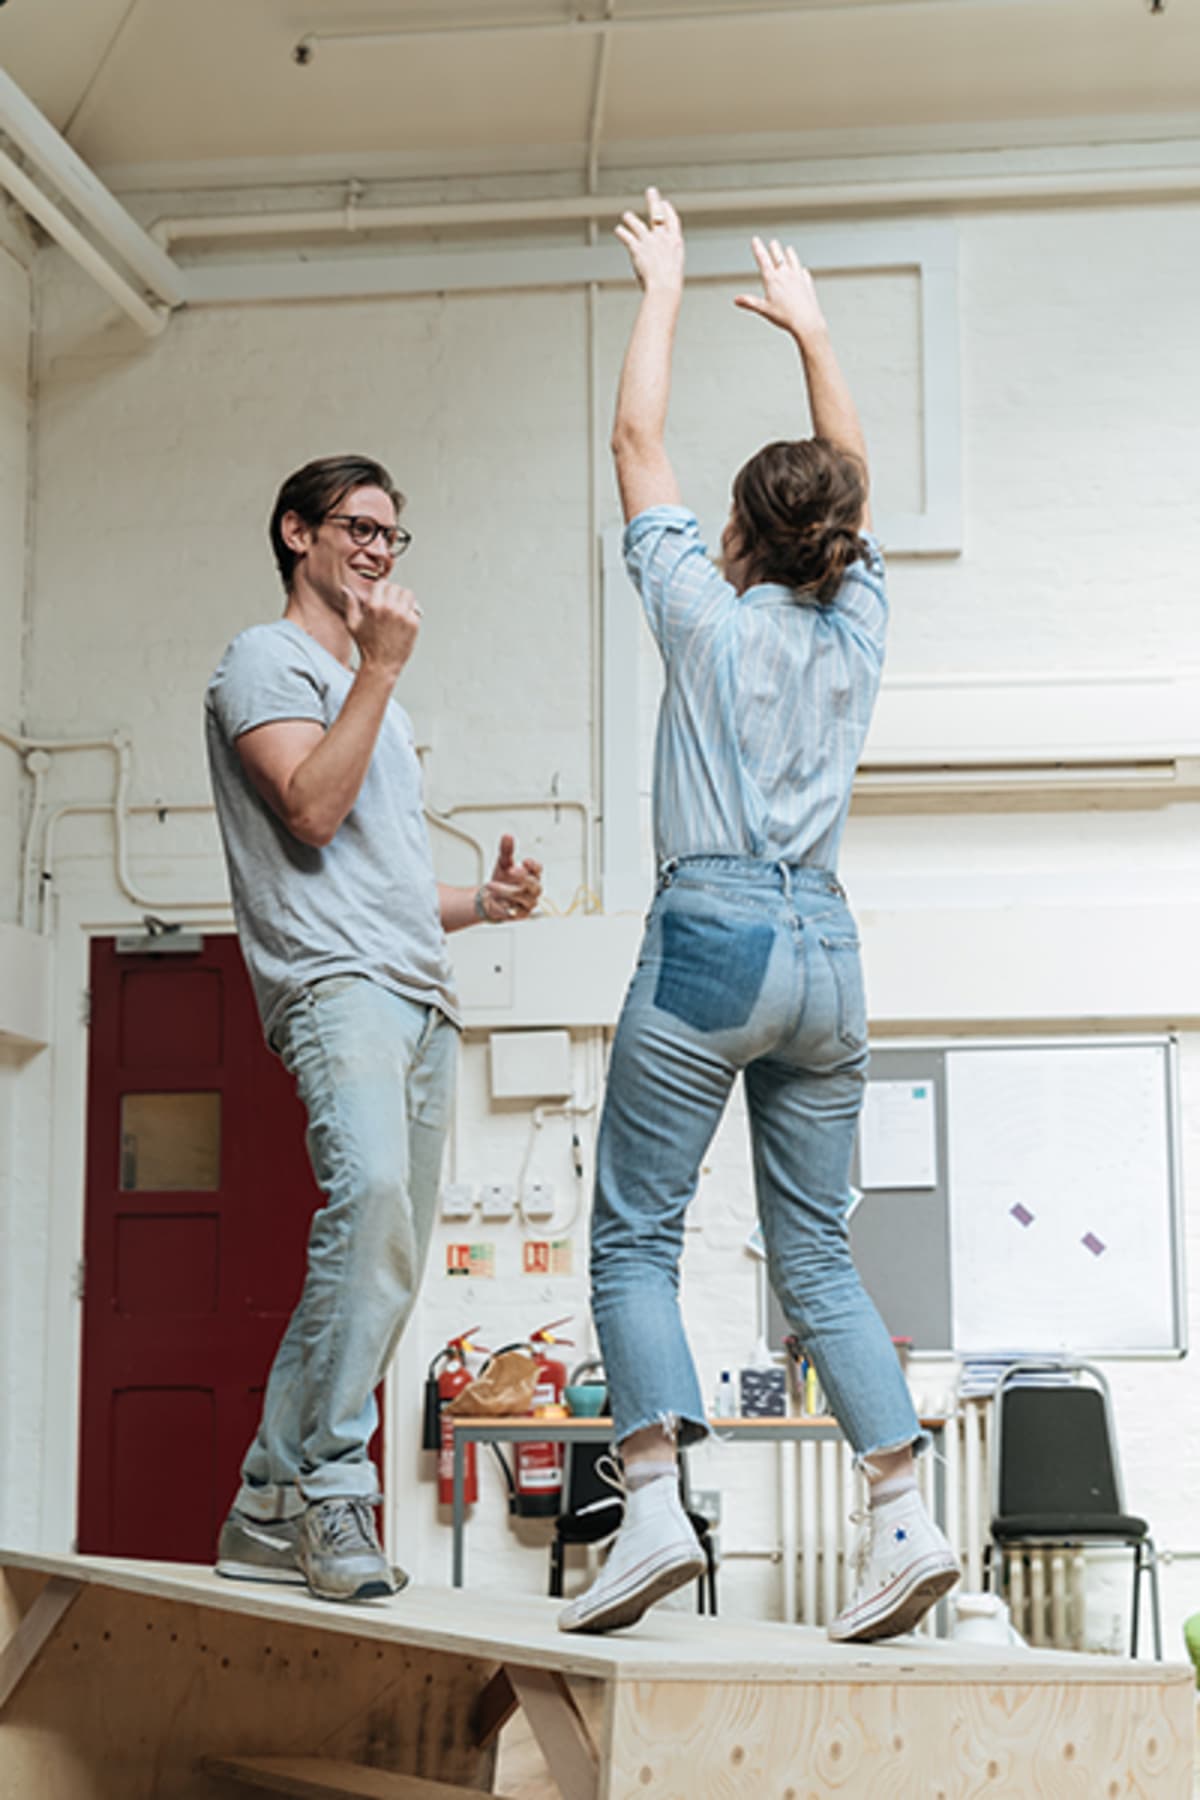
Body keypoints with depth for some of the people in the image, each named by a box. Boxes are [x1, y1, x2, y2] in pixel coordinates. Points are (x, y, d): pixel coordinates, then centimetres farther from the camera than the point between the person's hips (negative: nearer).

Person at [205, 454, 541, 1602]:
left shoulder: (367, 692, 32)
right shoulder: (266, 660, 6)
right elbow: (312, 812, -10)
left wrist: (482, 900, 16)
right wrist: (380, 669, -8)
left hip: (420, 994, 9)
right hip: (335, 981, -9)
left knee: (389, 1262, 1)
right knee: (370, 1189, -32)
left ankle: (269, 1514, 6)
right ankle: (330, 1481, -29)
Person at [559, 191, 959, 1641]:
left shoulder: (709, 613, 0)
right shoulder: (859, 626, 11)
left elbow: (635, 439, 9)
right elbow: (850, 476, 27)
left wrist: (662, 290, 19)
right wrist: (809, 329, 35)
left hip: (711, 945, -5)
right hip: (828, 958, 5)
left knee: (634, 1236, -2)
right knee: (816, 1258, 8)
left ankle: (653, 1504, -16)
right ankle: (904, 1517, -2)